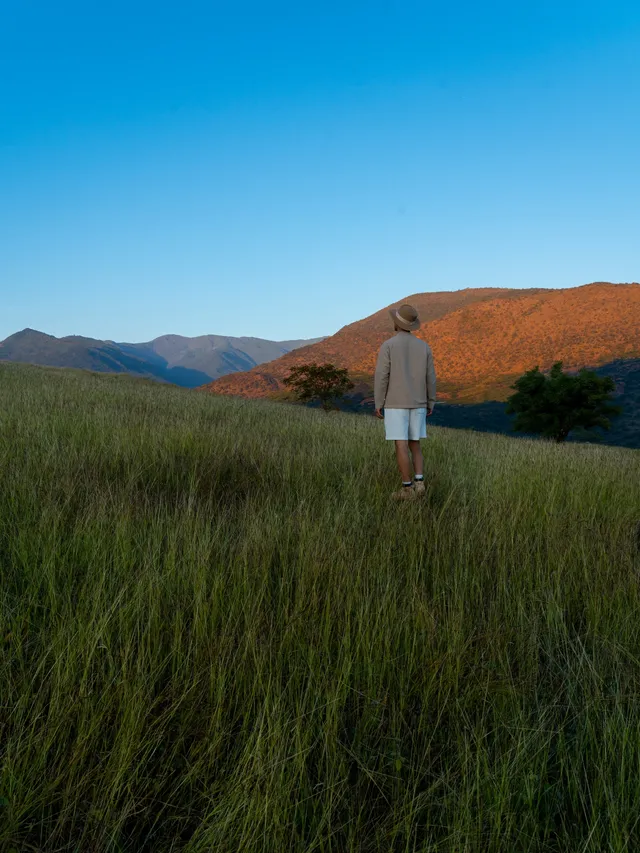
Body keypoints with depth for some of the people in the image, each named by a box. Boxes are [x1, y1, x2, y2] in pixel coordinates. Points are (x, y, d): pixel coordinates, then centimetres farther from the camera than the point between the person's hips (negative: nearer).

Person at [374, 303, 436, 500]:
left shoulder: (387, 345, -9)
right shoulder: (424, 346, 4)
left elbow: (381, 377, -11)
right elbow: (430, 378, 5)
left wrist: (378, 404, -4)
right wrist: (430, 404, 15)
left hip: (396, 404, -4)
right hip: (417, 404, 4)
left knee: (401, 446, -2)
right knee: (414, 445, 13)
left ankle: (407, 489, -2)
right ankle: (419, 483, 0)